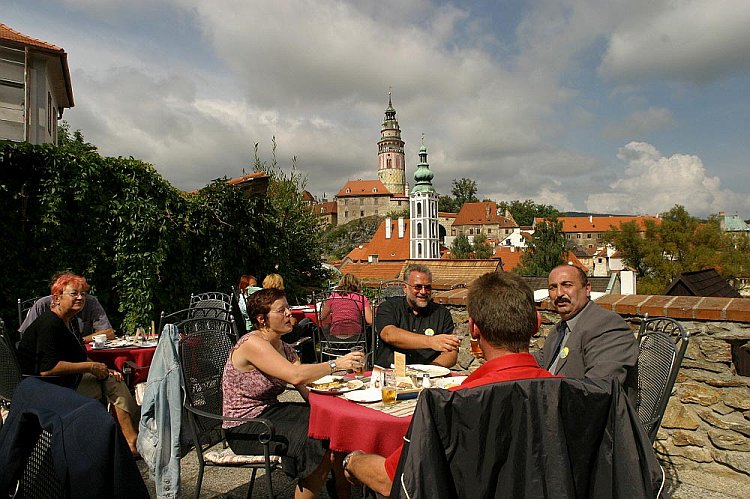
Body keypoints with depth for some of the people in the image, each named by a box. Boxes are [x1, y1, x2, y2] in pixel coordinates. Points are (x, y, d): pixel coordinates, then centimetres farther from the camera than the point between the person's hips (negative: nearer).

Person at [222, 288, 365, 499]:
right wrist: (336, 364, -26)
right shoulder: (253, 344, -21)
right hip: (245, 429, -8)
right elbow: (296, 376, -33)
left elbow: (308, 392, 0)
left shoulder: (284, 348, 6)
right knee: (319, 445, -21)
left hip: (270, 412, 8)